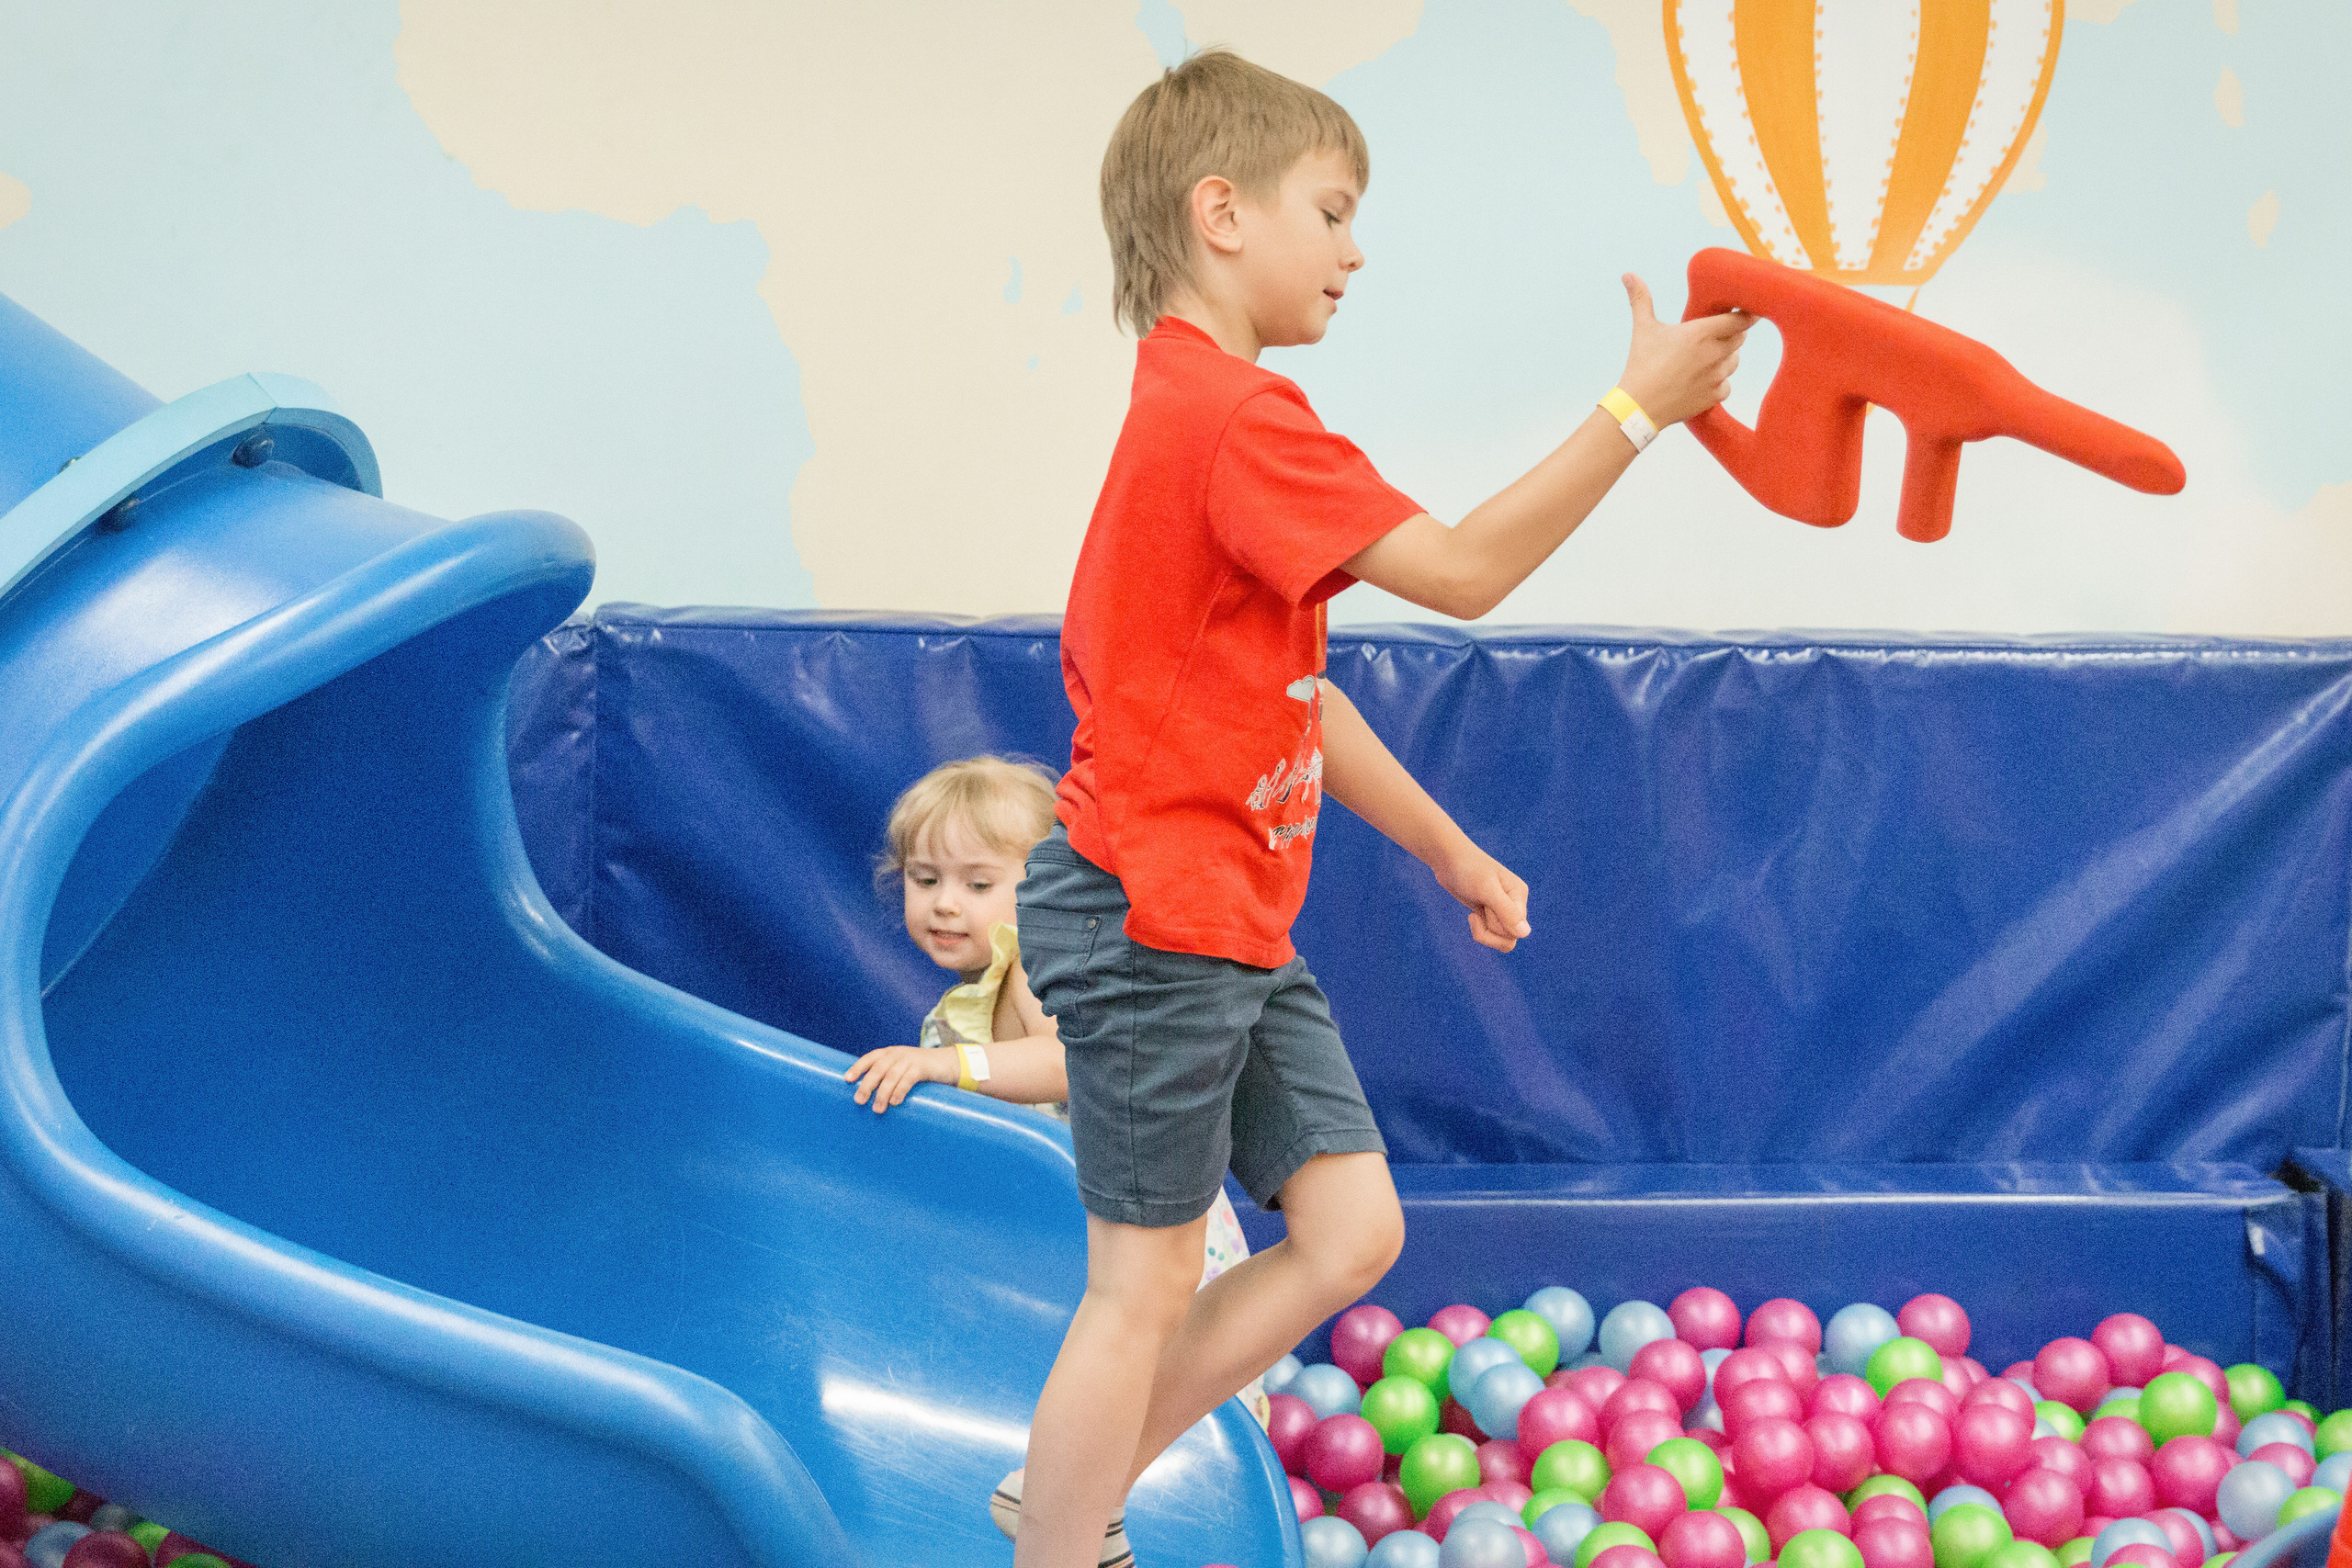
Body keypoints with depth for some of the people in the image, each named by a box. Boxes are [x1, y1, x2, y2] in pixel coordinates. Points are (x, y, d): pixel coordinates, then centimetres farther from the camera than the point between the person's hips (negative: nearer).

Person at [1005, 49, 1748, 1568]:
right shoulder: (1236, 417, -19)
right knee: (1147, 1281, 0)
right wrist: (1637, 411, -16)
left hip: (1235, 926, 10)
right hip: (1153, 916, -10)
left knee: (1354, 1230, 9)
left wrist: (1452, 851, 22)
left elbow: (1296, 698, 19)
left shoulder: (1207, 412, 15)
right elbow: (1464, 572, -21)